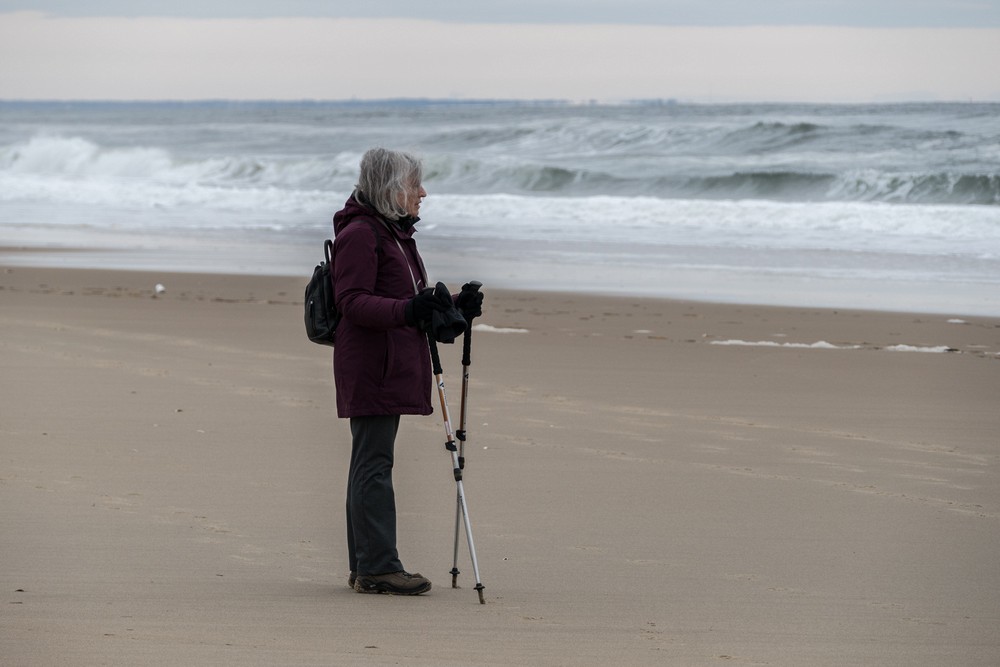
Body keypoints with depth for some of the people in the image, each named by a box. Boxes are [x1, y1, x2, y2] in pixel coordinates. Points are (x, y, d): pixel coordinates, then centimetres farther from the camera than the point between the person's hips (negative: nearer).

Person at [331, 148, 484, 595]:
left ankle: (365, 567, 14)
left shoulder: (395, 233, 21)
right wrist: (409, 309, -32)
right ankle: (378, 566, -11)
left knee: (371, 465, 11)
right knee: (374, 464, -10)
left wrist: (453, 306, 13)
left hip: (393, 369, 10)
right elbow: (353, 303, -20)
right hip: (370, 368, -10)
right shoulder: (359, 234, -11)